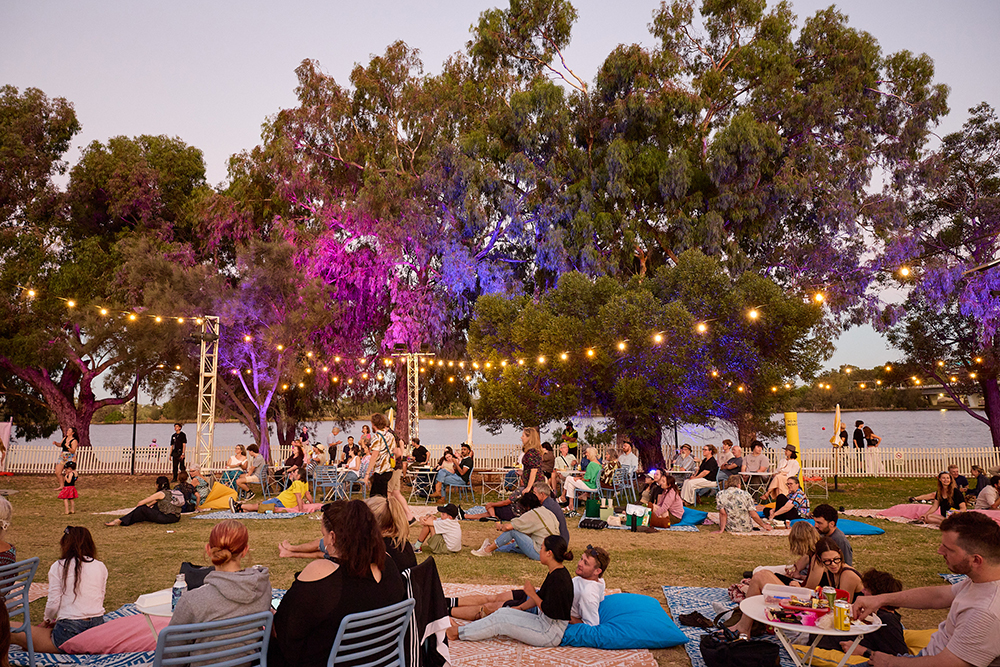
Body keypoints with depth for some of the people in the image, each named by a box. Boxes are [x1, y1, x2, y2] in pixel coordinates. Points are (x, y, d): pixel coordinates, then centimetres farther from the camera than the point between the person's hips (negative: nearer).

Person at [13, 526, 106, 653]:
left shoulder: (58, 567, -2)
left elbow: (53, 604, -4)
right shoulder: (101, 567, 8)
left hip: (69, 630, -5)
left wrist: (47, 620, 18)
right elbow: (100, 600, 11)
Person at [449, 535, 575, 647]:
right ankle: (464, 628, 16)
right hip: (543, 622, 9)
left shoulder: (558, 578, -26)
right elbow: (541, 596, 17)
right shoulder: (555, 573, 6)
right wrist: (520, 608, 15)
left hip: (550, 634, -9)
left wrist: (531, 593, -15)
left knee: (500, 620, -5)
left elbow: (549, 611, -26)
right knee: (503, 612, 9)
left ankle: (459, 632, 7)